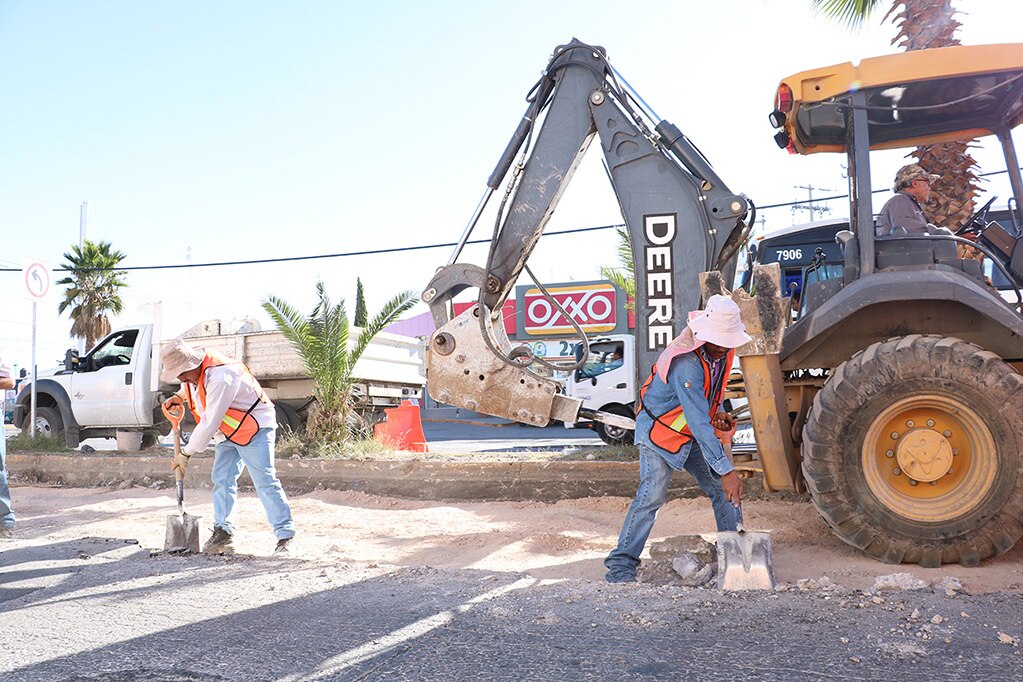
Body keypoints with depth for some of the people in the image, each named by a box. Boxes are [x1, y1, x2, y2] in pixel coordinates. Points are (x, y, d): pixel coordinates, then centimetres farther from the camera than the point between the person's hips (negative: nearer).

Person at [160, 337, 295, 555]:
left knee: (265, 481, -14)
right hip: (228, 433, 9)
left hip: (255, 428, -9)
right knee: (222, 480, 2)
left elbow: (209, 424, -27)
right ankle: (222, 531, 10)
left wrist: (186, 453, -16)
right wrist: (179, 396, 4)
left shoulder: (220, 378, -31)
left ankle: (285, 536, -13)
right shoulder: (194, 370, -1)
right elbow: (190, 385, 27)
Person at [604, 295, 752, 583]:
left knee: (721, 488, 5)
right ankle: (621, 564, -8)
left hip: (693, 433, 8)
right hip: (659, 430, -8)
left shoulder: (721, 351, -7)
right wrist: (726, 470, -39)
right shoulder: (686, 363, -34)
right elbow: (698, 423, -38)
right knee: (652, 494, -16)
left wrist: (717, 411, -3)